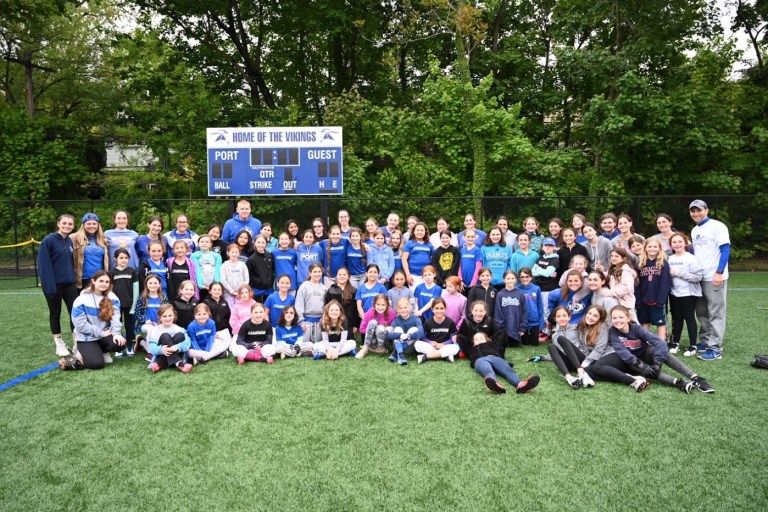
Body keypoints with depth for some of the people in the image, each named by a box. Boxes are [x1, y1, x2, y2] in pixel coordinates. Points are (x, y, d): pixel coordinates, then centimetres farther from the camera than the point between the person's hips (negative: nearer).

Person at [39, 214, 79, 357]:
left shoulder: (70, 241, 7)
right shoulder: (48, 240, -12)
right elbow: (43, 265, -15)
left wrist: (73, 276, 8)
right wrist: (49, 285, -20)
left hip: (69, 283, 5)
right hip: (54, 284, -5)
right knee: (55, 313, 9)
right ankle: (59, 344, 19)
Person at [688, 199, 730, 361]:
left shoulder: (717, 226, -8)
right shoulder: (694, 231, 15)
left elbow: (725, 250, -12)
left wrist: (719, 273, -19)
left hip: (714, 278, -8)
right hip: (698, 277, 8)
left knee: (715, 313, -4)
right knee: (702, 312, 12)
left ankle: (715, 349, -1)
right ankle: (705, 342, 22)